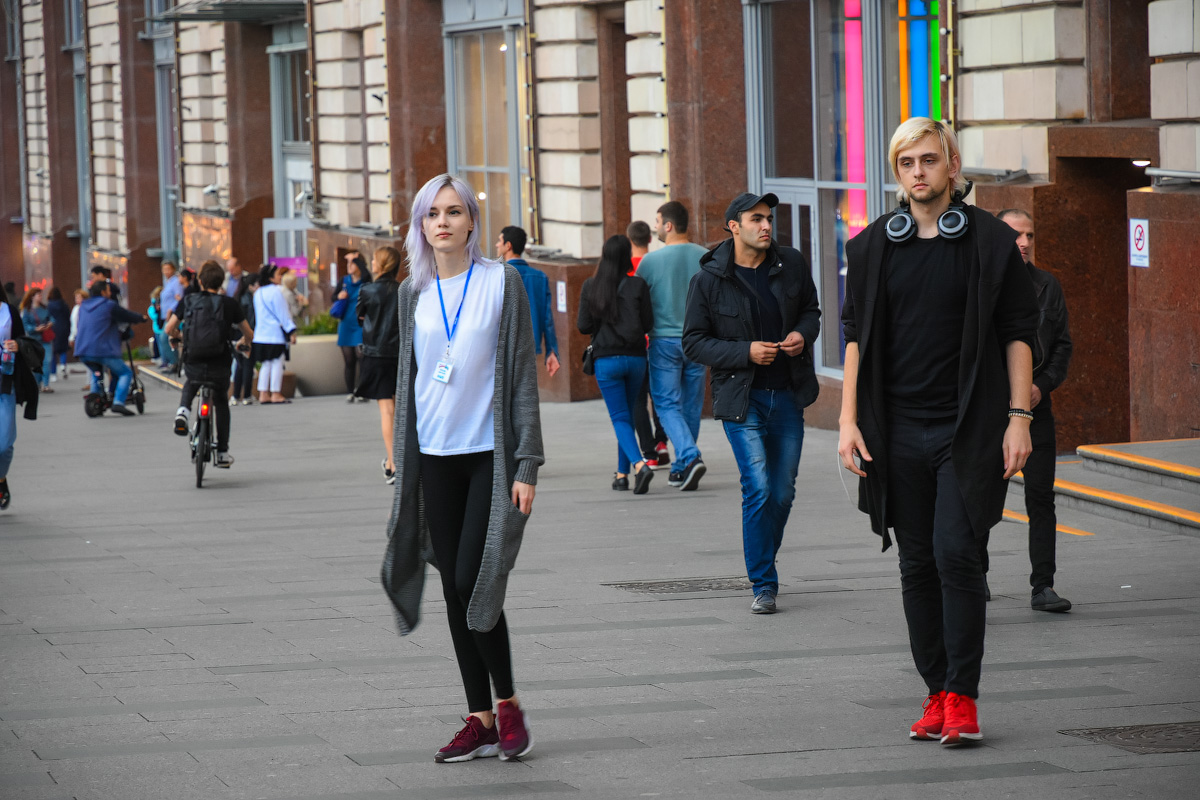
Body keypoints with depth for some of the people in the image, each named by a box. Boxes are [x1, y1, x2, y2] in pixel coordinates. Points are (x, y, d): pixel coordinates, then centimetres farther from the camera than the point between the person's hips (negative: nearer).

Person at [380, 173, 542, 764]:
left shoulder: (502, 282, -3)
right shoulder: (413, 292, 8)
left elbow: (523, 375, -4)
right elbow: (407, 378, 14)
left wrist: (527, 465, -9)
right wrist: (401, 466, 11)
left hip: (490, 452, -4)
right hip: (435, 455, 4)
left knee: (473, 582, -11)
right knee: (455, 590, 5)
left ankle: (508, 704, 7)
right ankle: (481, 721, 11)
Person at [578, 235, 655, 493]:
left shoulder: (590, 287, -4)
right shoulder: (637, 285, -6)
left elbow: (584, 326, -3)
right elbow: (648, 324, -4)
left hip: (606, 359, -1)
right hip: (635, 357, 1)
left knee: (620, 418, -1)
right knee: (627, 414, 17)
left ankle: (639, 464, -24)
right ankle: (622, 474, 21)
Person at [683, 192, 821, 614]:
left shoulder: (792, 264, 3)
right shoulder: (709, 280, -7)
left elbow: (810, 308, 18)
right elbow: (694, 342, -4)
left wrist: (803, 333, -5)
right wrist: (745, 353, -16)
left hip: (787, 394, 4)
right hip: (740, 396, -4)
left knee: (783, 492, 8)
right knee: (758, 488, -13)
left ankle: (762, 562, 30)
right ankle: (763, 584, -4)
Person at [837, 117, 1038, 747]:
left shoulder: (989, 241, 0)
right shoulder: (871, 247, 8)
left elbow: (1017, 335, 1)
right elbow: (856, 336, 11)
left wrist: (1018, 419, -5)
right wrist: (848, 421, 3)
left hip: (968, 428, -3)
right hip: (898, 431, 3)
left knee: (955, 553, -12)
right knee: (917, 563, 6)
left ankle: (963, 696, -7)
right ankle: (937, 694, 13)